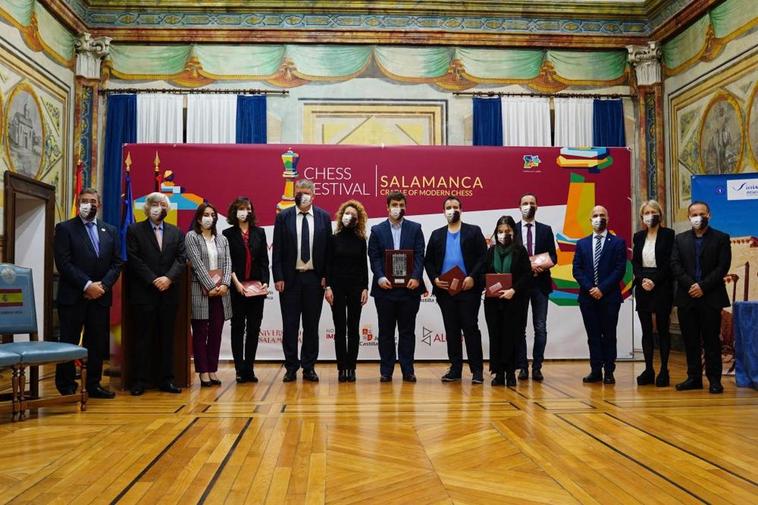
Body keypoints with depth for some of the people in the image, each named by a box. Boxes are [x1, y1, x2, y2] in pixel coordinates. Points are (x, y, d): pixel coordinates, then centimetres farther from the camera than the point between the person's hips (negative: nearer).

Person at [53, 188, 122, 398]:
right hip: (72, 296, -4)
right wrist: (87, 285, -15)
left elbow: (116, 263, 8)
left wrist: (103, 285, -7)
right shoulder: (65, 228, 0)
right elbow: (63, 263, -9)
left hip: (100, 296, 4)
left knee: (98, 343, 7)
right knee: (69, 342, 2)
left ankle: (93, 384, 17)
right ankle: (66, 387, 12)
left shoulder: (110, 231, 13)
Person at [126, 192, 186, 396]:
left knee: (167, 338, 6)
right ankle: (140, 380, 8)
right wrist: (153, 280, -12)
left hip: (169, 293, 3)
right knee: (143, 338, 1)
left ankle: (167, 379, 12)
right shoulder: (134, 230, 4)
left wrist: (169, 278, -12)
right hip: (143, 293, -3)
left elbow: (182, 260, 5)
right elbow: (133, 259, -5)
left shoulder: (176, 233, 13)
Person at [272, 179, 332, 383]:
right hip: (290, 278, -1)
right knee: (290, 325, 5)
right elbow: (277, 250, 0)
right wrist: (278, 277, -7)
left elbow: (328, 249, 4)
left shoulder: (324, 217, 3)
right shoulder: (283, 216, 1)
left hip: (314, 278, 1)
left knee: (312, 325, 7)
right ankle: (291, 367, 15)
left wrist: (326, 276, -2)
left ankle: (309, 367, 17)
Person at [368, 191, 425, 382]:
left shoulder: (415, 229, 7)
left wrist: (416, 277, -15)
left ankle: (408, 370, 12)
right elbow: (374, 257, 1)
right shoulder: (377, 230, 8)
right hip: (385, 287, 0)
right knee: (386, 331, 6)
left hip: (409, 287, 0)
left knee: (407, 331, 6)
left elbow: (419, 256, 0)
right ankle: (386, 371, 13)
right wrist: (380, 277, -14)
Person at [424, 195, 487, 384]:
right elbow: (428, 261, 12)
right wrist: (435, 279, -4)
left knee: (471, 329, -3)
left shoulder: (474, 231, 5)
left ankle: (476, 370, 2)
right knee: (451, 331, 7)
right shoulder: (437, 235, 14)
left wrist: (473, 277, -14)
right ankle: (455, 368, 14)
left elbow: (483, 257, -2)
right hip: (445, 290, 3)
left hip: (468, 289, -3)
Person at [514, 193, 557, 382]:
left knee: (540, 328, 1)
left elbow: (553, 256, 5)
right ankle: (523, 367, 11)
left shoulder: (546, 230, 9)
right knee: (519, 327, 3)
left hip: (540, 283, 1)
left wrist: (543, 266, -16)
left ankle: (537, 367, 8)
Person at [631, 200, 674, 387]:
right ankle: (648, 370, 9)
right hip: (642, 287, 4)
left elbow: (669, 262, -7)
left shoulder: (668, 234, -2)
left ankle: (664, 370, 6)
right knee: (646, 330, 5)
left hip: (662, 286, -4)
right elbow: (635, 262, 7)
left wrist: (654, 281, -14)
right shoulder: (638, 237, 11)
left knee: (662, 329, 0)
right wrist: (642, 280, -9)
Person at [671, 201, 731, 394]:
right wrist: (691, 285, -12)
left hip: (711, 298, -3)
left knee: (711, 340, 0)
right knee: (690, 340, 6)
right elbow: (675, 265, 1)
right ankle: (694, 378, 14)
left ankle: (714, 379, 7)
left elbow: (723, 267, -5)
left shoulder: (721, 238, 4)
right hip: (686, 298, 3)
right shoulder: (680, 239, 11)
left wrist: (703, 286, -13)